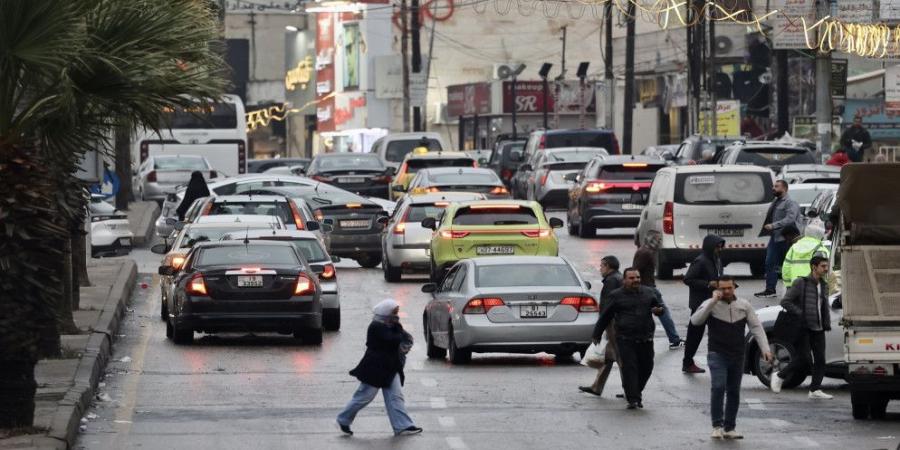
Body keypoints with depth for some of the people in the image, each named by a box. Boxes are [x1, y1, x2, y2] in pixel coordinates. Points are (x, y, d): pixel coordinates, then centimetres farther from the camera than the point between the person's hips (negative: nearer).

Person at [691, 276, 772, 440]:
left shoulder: (744, 305, 5)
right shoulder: (710, 305, -5)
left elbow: (756, 327, 4)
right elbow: (695, 321, -20)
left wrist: (765, 348, -7)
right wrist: (713, 302, -24)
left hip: (738, 356, 4)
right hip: (717, 354, -4)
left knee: (734, 392, 8)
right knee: (718, 387, -20)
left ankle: (729, 428, 17)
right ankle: (717, 426, -15)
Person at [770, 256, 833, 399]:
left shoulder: (824, 285, 15)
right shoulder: (801, 283, -6)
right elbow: (785, 302, -9)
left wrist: (827, 324, 9)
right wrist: (800, 314, -15)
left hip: (818, 329, 7)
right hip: (804, 328, -7)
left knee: (820, 359, -1)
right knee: (804, 359, -10)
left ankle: (815, 389, 4)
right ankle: (779, 377, 8)